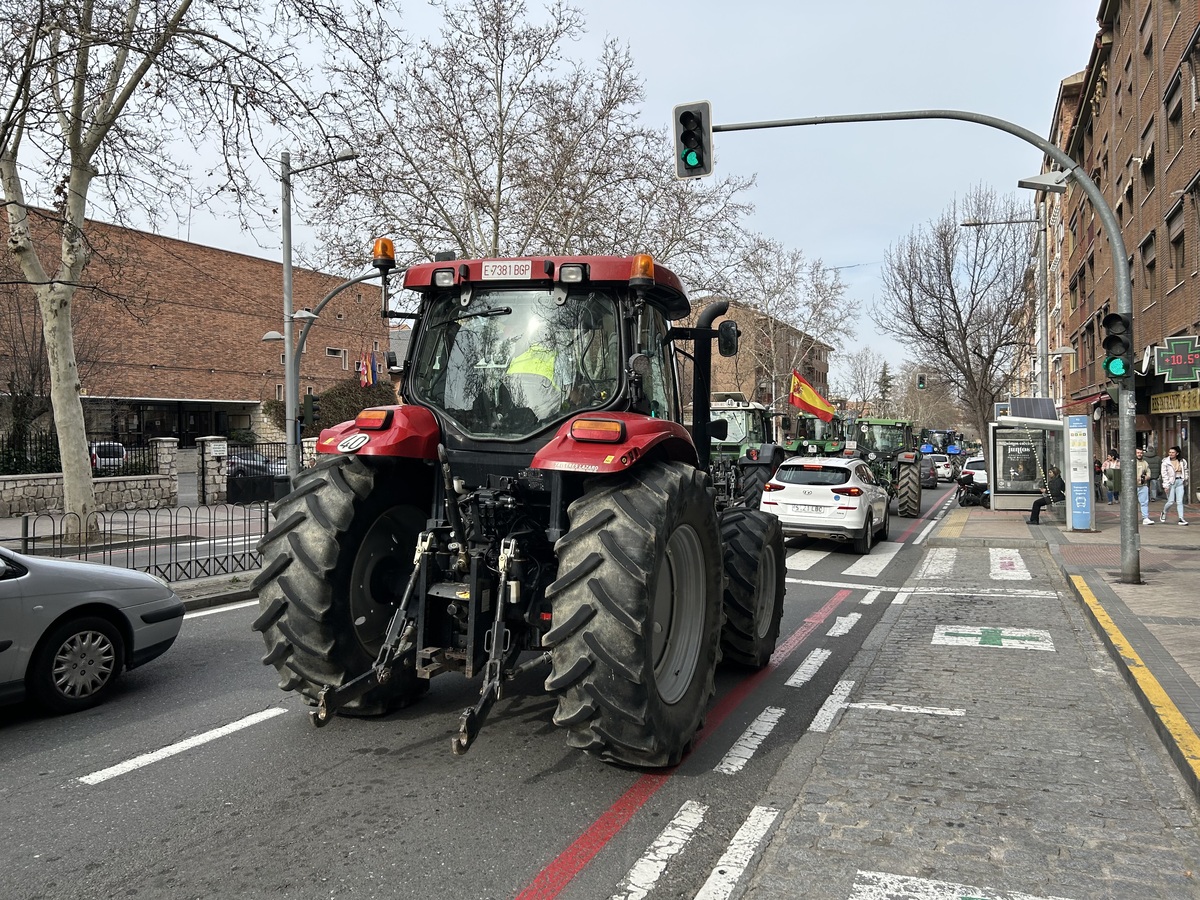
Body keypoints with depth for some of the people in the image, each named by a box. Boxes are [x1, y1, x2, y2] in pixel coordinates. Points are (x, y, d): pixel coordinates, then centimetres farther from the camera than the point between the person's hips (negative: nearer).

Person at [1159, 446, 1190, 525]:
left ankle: (1181, 519, -1)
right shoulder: (1166, 462, -6)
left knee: (1180, 501, -1)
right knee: (1170, 502, -3)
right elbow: (1164, 474, -9)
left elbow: (1185, 471, 18)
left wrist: (1185, 481, 17)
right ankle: (1164, 513, 24)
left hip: (1180, 482, 3)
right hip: (1170, 482, -3)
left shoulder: (1182, 461, 6)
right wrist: (1166, 485, -14)